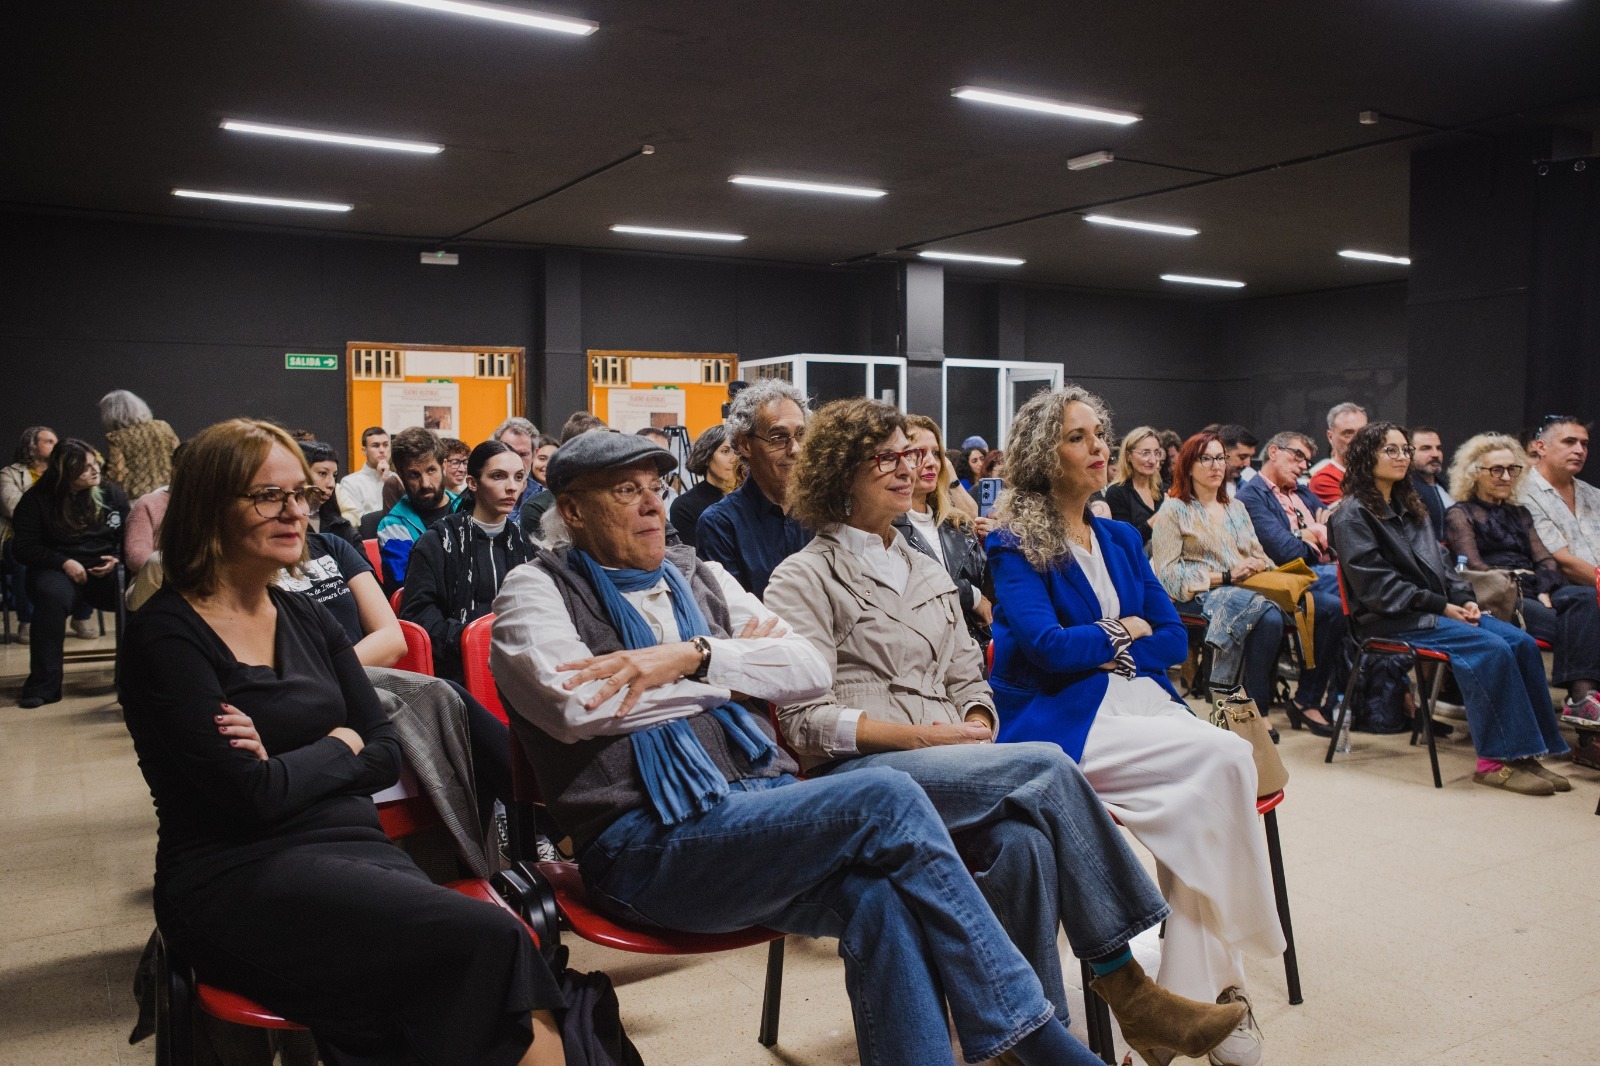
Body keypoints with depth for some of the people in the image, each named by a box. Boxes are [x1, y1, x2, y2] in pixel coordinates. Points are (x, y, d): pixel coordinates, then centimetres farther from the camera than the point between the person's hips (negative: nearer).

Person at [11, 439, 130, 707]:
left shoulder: (112, 493, 10)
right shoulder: (37, 499, 3)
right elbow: (25, 548, 1)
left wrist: (118, 559, -9)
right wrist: (64, 562, -14)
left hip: (107, 572, 2)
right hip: (59, 571, -2)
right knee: (52, 595, -38)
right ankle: (43, 685, -30)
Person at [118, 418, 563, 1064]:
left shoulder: (308, 620, 14)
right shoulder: (164, 637, -5)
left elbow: (386, 756, 10)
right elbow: (253, 794, -15)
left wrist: (289, 766, -7)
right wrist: (339, 745, 1)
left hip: (355, 846, 6)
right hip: (241, 878, -5)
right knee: (487, 940, -28)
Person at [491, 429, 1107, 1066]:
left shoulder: (701, 578, 21)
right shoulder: (537, 590, 8)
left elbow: (810, 670, 9)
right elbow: (578, 705, -12)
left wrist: (694, 656, -9)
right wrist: (738, 662, -1)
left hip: (765, 801, 5)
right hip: (647, 841, -5)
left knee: (879, 897, -28)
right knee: (885, 798, -25)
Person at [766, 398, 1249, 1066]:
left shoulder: (929, 573, 23)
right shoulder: (804, 578, 2)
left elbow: (969, 681, 19)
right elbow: (808, 723, -7)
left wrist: (975, 731, -5)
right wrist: (930, 736, -14)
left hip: (950, 768, 5)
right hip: (858, 775, -5)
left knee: (1020, 841, -31)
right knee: (1048, 769, -27)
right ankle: (1129, 991, -19)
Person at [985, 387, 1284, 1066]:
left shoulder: (1121, 540, 19)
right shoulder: (1014, 546, -1)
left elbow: (1174, 639, 13)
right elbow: (1047, 646, -14)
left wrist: (1107, 651, -5)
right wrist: (1124, 631, 3)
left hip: (1136, 699, 6)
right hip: (1061, 725, -6)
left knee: (1202, 798, -26)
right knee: (1224, 757, -24)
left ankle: (1200, 989, -17)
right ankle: (1224, 973, -12)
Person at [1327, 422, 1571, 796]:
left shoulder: (1409, 508, 20)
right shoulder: (1351, 516, -6)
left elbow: (1437, 564, 19)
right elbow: (1376, 585, -13)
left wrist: (1463, 598, 0)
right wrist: (1441, 606, -14)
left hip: (1437, 608, 8)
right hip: (1389, 620, -8)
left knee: (1522, 643, -13)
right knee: (1491, 649, -26)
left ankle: (1525, 753, -11)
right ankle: (1495, 761, -20)